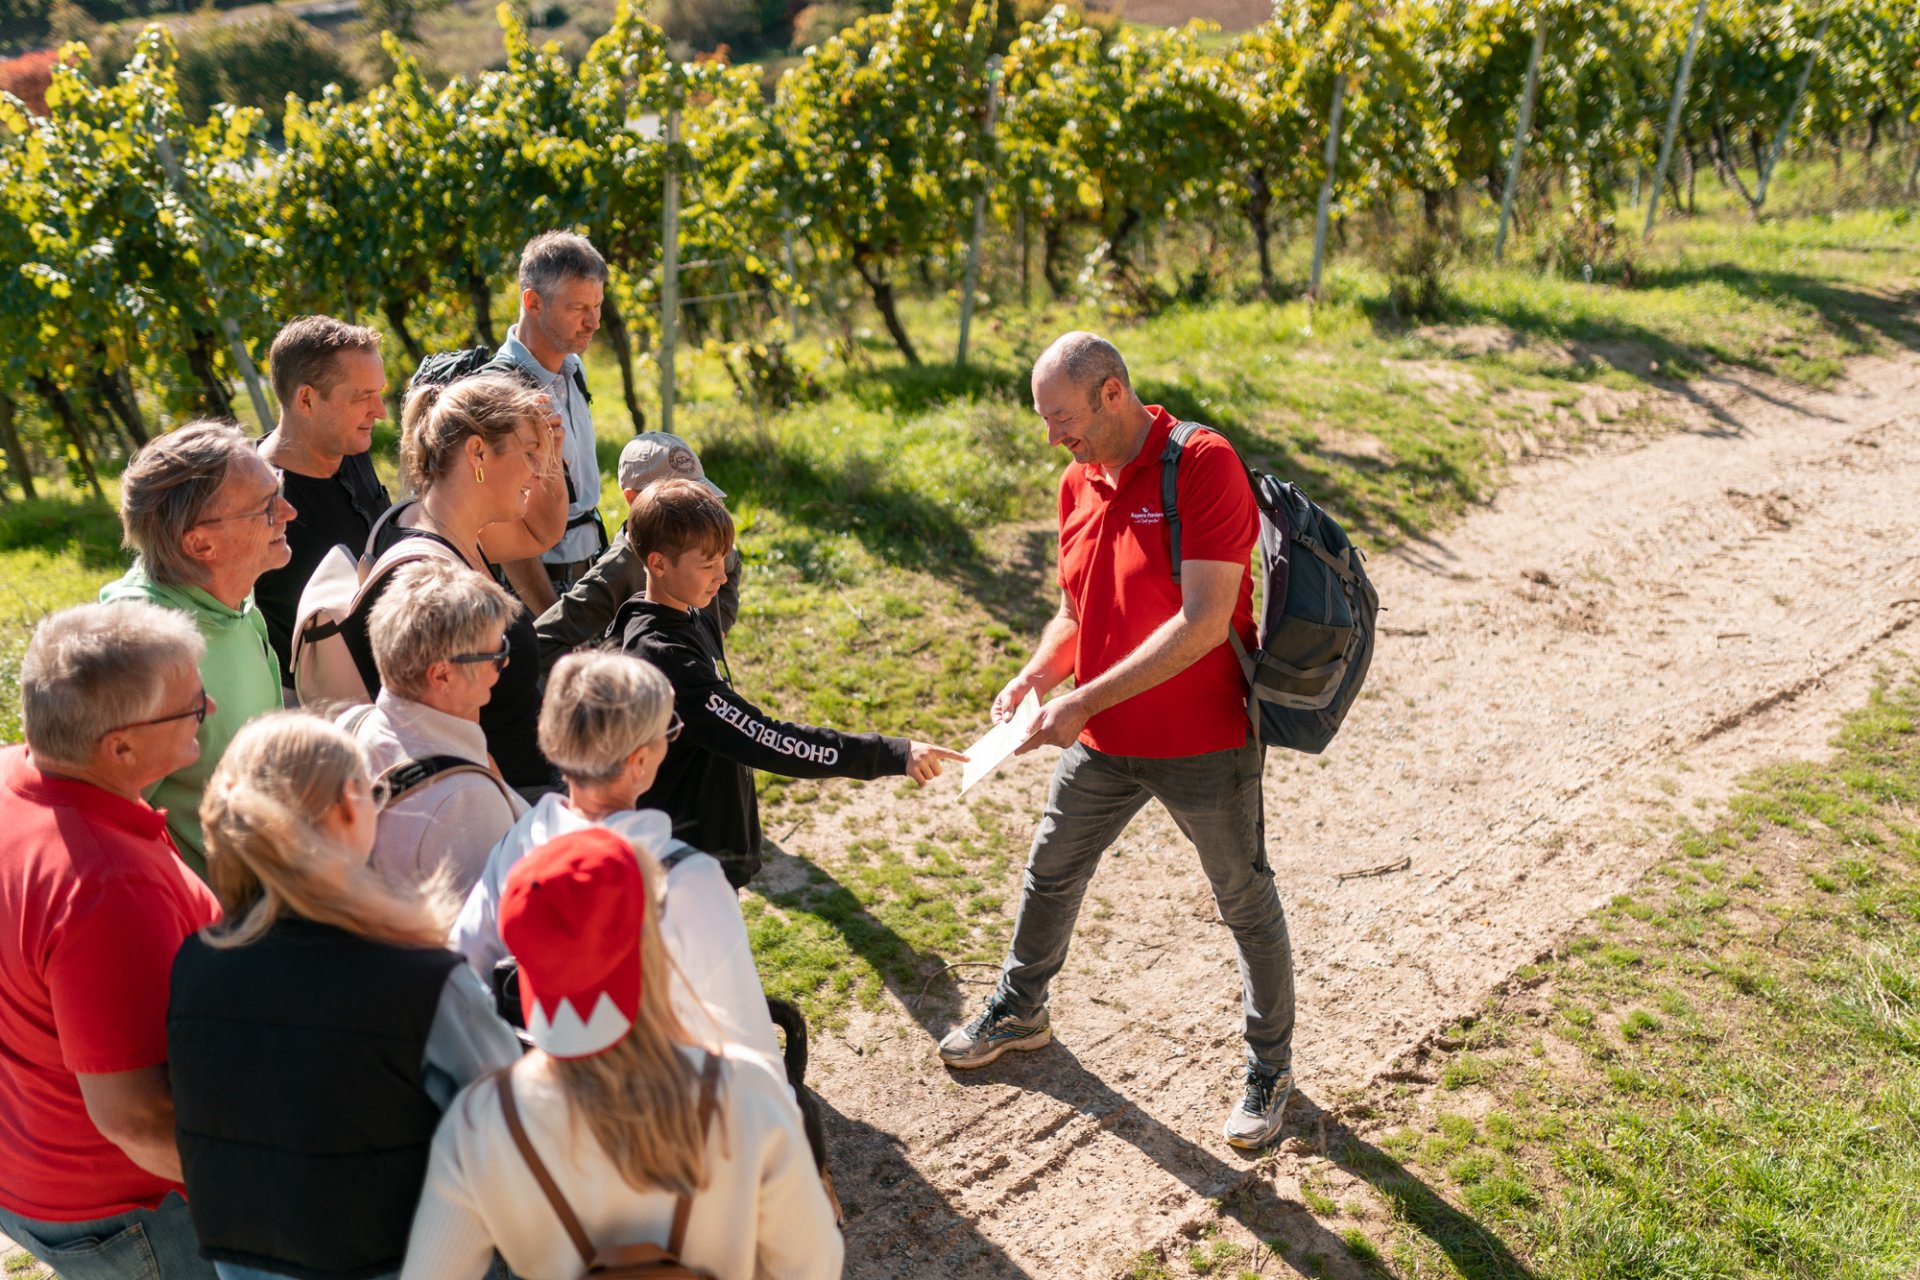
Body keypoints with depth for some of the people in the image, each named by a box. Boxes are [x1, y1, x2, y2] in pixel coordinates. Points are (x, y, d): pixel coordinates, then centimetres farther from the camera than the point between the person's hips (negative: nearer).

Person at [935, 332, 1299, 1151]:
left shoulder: (1204, 466, -21)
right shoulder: (1079, 483, 2)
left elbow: (1204, 622, -28)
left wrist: (1085, 700, -28)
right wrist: (1036, 674, -8)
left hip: (1203, 745, -7)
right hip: (1102, 743, 7)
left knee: (1245, 904, 11)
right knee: (1049, 875, 21)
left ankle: (1270, 1067, 32)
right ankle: (1019, 1012, 46)